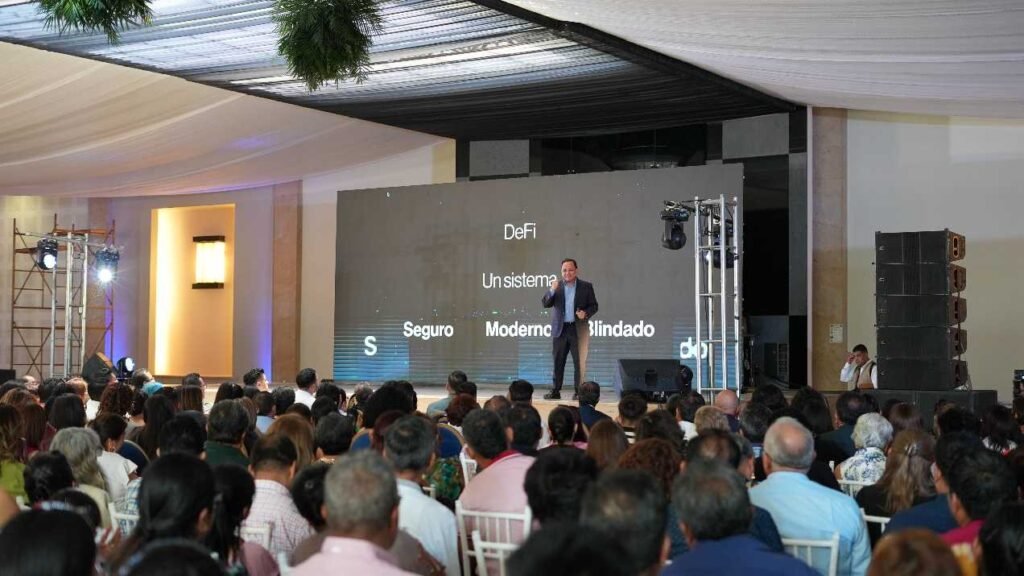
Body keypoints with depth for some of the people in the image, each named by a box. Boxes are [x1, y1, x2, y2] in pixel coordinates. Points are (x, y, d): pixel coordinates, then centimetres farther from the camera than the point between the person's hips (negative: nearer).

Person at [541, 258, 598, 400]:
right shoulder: (557, 285, 6)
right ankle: (556, 391, 10)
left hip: (579, 329, -2)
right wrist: (552, 290, -17)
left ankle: (578, 391, 5)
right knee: (558, 362, 5)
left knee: (579, 362, 0)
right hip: (560, 329, 2)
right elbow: (546, 303, -1)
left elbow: (594, 306, 4)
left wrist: (586, 313, -16)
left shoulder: (586, 286, 3)